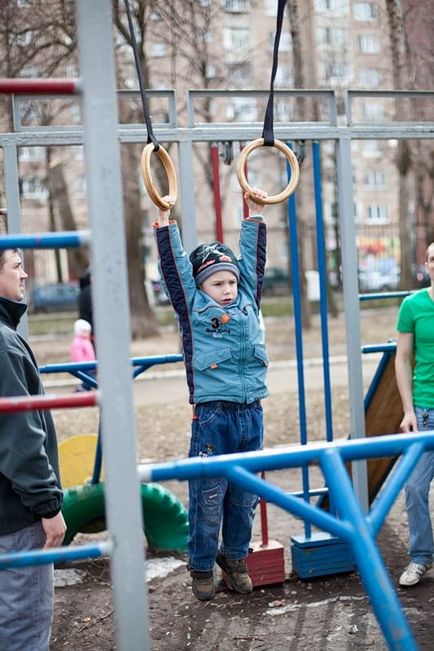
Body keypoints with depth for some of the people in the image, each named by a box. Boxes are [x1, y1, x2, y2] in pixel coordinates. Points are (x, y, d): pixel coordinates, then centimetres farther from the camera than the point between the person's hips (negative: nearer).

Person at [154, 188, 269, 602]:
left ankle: (235, 558, 32)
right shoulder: (193, 308, 0)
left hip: (251, 415, 4)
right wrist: (165, 221, -4)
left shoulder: (247, 302, 11)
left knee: (245, 495, 14)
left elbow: (253, 257, 15)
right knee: (208, 496, 2)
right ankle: (201, 567, 20)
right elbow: (173, 265, -3)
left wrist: (255, 212, 16)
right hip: (213, 417, -4)